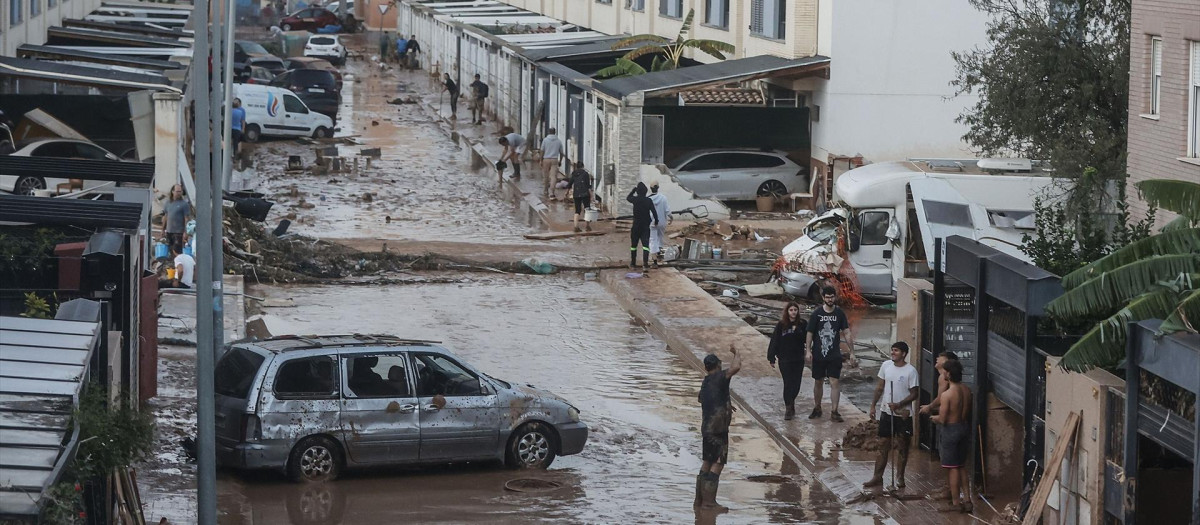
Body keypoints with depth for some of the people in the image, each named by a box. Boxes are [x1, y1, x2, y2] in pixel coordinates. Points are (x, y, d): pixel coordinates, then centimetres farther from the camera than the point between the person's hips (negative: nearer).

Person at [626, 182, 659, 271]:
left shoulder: (635, 199, -6)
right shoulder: (649, 200, -8)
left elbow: (628, 198, 16)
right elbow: (654, 212, -11)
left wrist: (633, 190, 27)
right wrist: (656, 221, 2)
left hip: (636, 226, 1)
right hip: (646, 227, -1)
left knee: (633, 245, 15)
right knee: (645, 244, -5)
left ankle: (633, 264, 22)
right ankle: (645, 264, -19)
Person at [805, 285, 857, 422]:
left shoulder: (839, 313, 0)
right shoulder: (817, 314, -3)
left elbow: (847, 334, 2)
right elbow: (810, 333, -1)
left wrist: (852, 353, 0)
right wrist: (808, 351, -10)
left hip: (834, 355, 0)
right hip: (818, 354, 0)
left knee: (835, 382, -7)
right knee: (818, 382, 11)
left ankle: (834, 411, -3)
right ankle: (817, 409, 26)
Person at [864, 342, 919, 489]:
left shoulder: (910, 371, -12)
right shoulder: (886, 366, 2)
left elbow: (914, 394, -11)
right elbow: (880, 387, 12)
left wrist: (899, 405, -20)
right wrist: (873, 405, 9)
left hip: (903, 414, -4)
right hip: (886, 412, 4)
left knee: (902, 446, 5)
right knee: (884, 446, 9)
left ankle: (900, 478, 16)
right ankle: (877, 477, 14)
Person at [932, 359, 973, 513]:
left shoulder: (947, 394, -22)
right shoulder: (966, 391, 0)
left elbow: (942, 419, -20)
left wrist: (935, 418, 1)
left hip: (950, 430, -7)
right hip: (964, 427, 7)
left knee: (952, 468, 3)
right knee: (961, 466, 17)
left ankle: (956, 502, 8)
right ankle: (966, 500, 17)